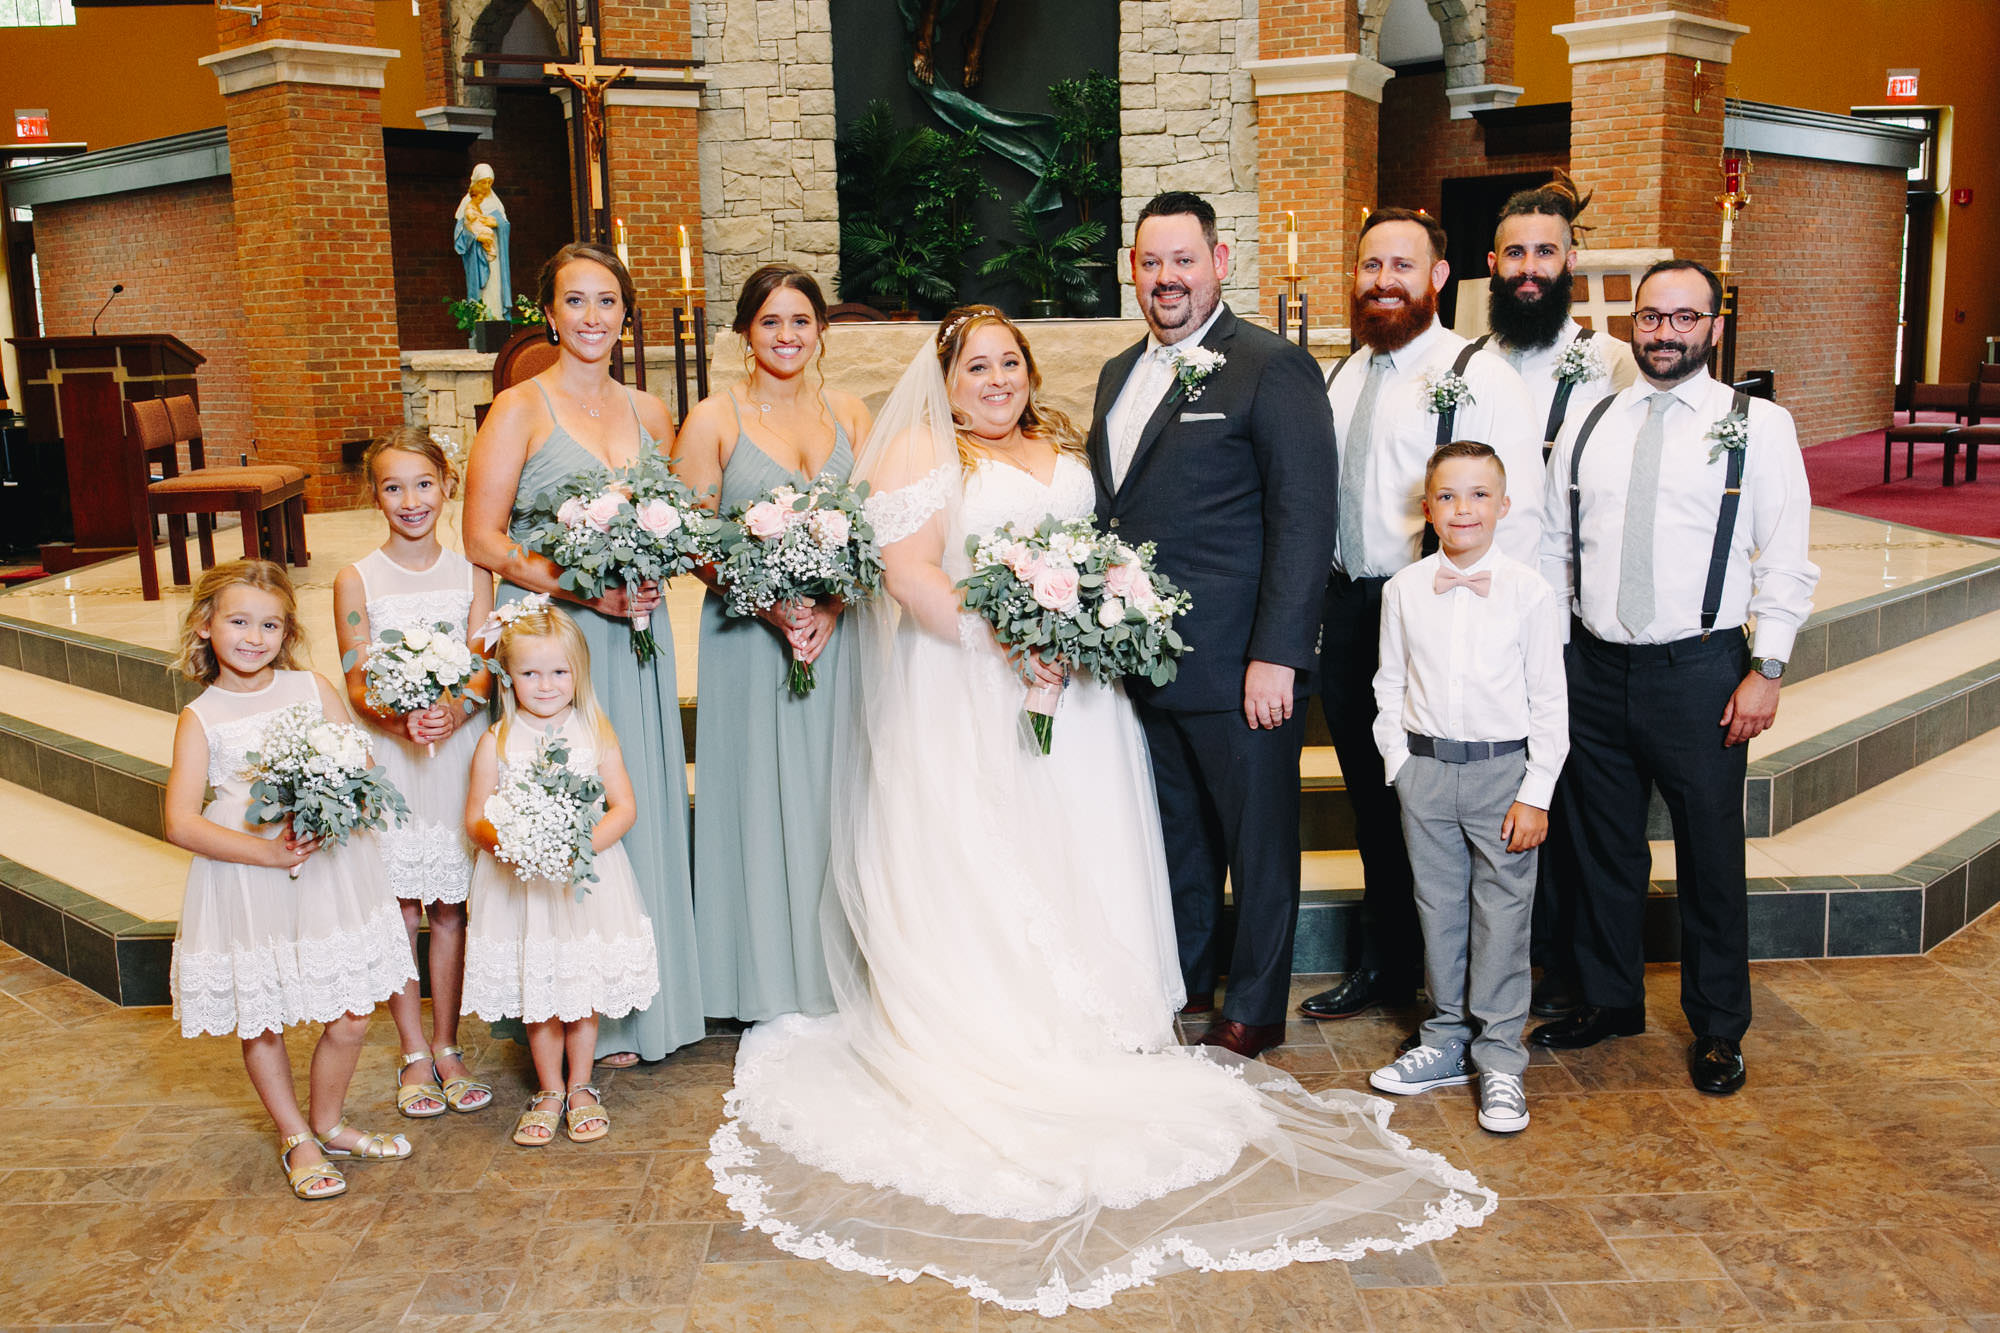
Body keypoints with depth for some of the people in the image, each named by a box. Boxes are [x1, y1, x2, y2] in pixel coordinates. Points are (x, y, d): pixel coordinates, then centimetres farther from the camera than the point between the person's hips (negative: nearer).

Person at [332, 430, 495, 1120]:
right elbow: (356, 686, -5)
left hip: (457, 750, 1)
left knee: (449, 907, 8)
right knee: (397, 909, 4)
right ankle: (414, 1054, 18)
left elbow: (483, 672, -3)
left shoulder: (471, 575, 3)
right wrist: (400, 722, -25)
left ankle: (446, 1046, 22)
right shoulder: (356, 580, -1)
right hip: (386, 755, -1)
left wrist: (454, 709, -24)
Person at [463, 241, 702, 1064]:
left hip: (633, 643, 5)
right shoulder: (519, 410, -4)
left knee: (637, 807, 10)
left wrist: (650, 578, -3)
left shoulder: (648, 414, 11)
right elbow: (482, 540, -8)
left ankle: (636, 1008, 24)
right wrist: (586, 592, -17)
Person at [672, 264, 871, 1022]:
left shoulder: (849, 415, 9)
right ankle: (768, 982, 15)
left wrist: (834, 606, -10)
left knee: (830, 793, 8)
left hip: (839, 632, 3)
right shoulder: (713, 420, 0)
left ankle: (836, 972, 22)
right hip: (749, 637, -3)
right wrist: (769, 606, -16)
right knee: (760, 792, 2)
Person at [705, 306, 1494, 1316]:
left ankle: (1082, 1030, 8)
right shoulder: (920, 452, 0)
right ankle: (995, 1046, -1)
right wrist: (1000, 639, -21)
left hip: (1071, 690, 5)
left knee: (1079, 857, 2)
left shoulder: (1064, 450, 18)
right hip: (965, 696, -5)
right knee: (980, 867, -5)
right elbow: (910, 572, -11)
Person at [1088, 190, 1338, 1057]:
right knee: (1177, 831, 20)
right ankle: (1183, 976, 37)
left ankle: (1255, 1008, 23)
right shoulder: (1119, 375, 14)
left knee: (1257, 837, 8)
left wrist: (1277, 656, -19)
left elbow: (1304, 520, -14)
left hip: (1240, 663, -7)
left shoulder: (1271, 367, -9)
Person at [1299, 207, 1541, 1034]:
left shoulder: (1479, 377, -9)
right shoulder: (1341, 379, 12)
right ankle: (1384, 966, 33)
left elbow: (1519, 514, -14)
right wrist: (1322, 599, 10)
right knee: (1373, 804, 17)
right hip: (1347, 610, 6)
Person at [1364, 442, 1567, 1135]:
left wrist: (1535, 793, -7)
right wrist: (1400, 763, 1)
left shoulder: (1529, 591, -6)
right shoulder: (1404, 590, 1)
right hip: (1425, 767, 2)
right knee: (1438, 908, 12)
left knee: (1502, 915, 3)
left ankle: (1499, 1059, 14)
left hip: (1505, 771, -2)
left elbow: (1549, 702, -4)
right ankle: (1447, 1041, 26)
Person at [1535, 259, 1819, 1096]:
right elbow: (1552, 548, 12)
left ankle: (1718, 1027, 24)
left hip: (1700, 668, -3)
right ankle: (1609, 1000, 32)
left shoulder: (1758, 426, -1)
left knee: (1710, 855, 6)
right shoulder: (1587, 426, 9)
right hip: (1594, 667, 3)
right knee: (1603, 847, 14)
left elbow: (1786, 562, -4)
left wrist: (1767, 669, -10)